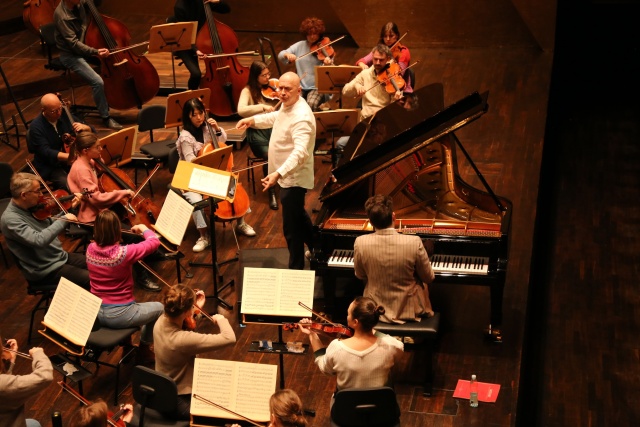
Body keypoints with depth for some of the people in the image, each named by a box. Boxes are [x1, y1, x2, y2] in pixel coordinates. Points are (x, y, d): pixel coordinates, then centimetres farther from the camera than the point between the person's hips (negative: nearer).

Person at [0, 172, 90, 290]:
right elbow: (39, 240, -36)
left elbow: (51, 225, 17)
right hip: (45, 270, -9)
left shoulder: (31, 207, 1)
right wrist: (64, 219, -30)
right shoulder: (10, 219, -24)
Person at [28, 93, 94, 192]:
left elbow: (91, 131, 8)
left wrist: (84, 127, -17)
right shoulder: (36, 127, -16)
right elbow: (46, 152, -26)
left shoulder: (64, 116, -1)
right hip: (49, 167, -5)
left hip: (69, 162, 5)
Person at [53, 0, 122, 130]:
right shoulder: (61, 15, -24)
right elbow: (74, 43, -26)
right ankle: (106, 117, -8)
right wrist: (96, 52, -35)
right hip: (71, 55, -8)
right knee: (98, 82, -24)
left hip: (85, 47, 8)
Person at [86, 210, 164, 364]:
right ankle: (144, 349, 34)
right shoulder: (124, 253, -26)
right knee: (159, 308, 22)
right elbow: (154, 242, -14)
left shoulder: (90, 249, -9)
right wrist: (144, 228, 5)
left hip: (95, 312, 6)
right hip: (119, 315, -6)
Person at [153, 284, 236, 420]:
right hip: (178, 403, -8)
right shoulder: (182, 339, -36)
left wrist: (196, 309, 3)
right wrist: (221, 319, -17)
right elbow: (229, 338, -35)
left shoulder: (161, 321, -12)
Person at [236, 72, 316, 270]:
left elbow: (300, 152, -42)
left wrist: (278, 173, -53)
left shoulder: (301, 117, -30)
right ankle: (316, 249, 49)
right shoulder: (288, 105, 1)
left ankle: (296, 270, 13)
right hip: (288, 176, 11)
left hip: (293, 178, -11)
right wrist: (253, 120, 11)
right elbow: (276, 117, 25)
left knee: (291, 228, -1)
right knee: (298, 215, 29)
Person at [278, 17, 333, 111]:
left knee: (312, 104, -31)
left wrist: (329, 63, -35)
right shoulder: (299, 46, 8)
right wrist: (287, 54, -17)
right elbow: (280, 55, 6)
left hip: (317, 87, -2)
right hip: (300, 86, 3)